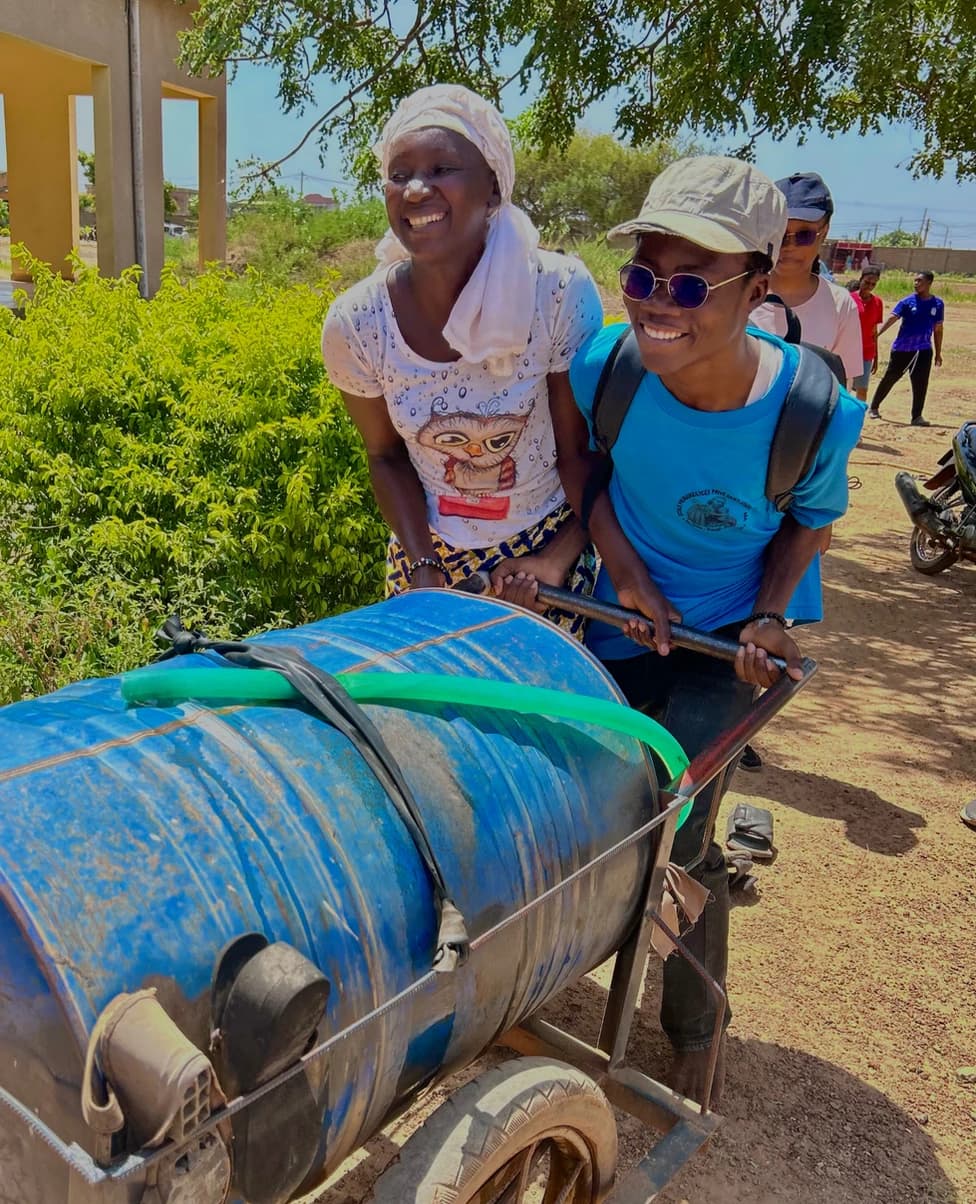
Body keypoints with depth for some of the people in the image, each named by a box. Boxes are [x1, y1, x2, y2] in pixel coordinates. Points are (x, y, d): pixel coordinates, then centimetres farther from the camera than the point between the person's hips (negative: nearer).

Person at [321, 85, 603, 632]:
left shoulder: (560, 293, -21)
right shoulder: (356, 324, -16)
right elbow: (387, 457, -1)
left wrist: (560, 558, -13)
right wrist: (421, 567, -10)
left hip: (548, 548, -1)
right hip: (430, 550, 2)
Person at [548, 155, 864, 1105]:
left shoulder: (812, 416, -27)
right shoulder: (605, 365, -22)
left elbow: (813, 521, -5)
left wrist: (771, 616, -22)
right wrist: (620, 563, -13)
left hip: (731, 635, -3)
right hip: (628, 618, 4)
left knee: (668, 841, -11)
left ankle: (695, 1033, 17)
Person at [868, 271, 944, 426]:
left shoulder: (937, 304, 4)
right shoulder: (907, 301, -3)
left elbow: (938, 329, 10)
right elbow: (892, 318, -14)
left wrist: (938, 353, 10)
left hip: (923, 350, 2)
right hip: (901, 349, -2)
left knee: (920, 384, -1)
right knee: (889, 379, 6)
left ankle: (917, 416, 7)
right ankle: (874, 407, 21)